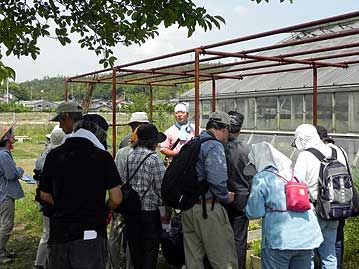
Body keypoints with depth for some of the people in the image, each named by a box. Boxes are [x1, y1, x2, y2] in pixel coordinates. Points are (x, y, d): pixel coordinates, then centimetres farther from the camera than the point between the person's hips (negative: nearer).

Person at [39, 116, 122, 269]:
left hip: (58, 233, 3)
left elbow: (45, 196, 10)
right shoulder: (102, 156, -9)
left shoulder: (53, 155, 2)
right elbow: (116, 199, -10)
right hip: (90, 234, -3)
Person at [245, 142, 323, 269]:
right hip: (306, 237, 6)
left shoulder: (261, 178, -7)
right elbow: (308, 201, 16)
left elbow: (254, 213, -8)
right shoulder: (296, 174, 11)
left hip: (279, 240, -5)